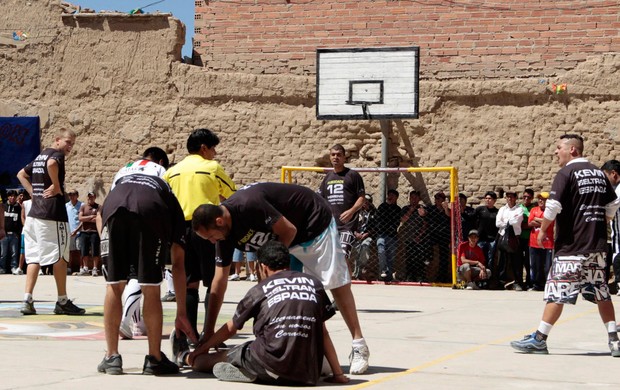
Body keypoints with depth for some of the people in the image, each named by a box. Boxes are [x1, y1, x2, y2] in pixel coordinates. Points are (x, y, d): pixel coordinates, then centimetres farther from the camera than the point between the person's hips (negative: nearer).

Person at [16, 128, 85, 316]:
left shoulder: (40, 157, 19)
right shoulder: (56, 154, -8)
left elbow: (21, 174, 28)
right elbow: (51, 164, -31)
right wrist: (57, 186, -19)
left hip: (34, 213, 8)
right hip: (53, 212, -8)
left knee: (34, 257, 7)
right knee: (60, 256, 1)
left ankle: (27, 300, 0)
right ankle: (62, 302, 6)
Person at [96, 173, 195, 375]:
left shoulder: (122, 181, 44)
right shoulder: (171, 201, 35)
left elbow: (100, 216, 23)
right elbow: (178, 263, 32)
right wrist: (181, 313, 34)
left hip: (114, 208, 2)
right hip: (150, 213, -2)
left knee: (114, 287, 14)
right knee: (151, 290, 11)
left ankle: (111, 358, 18)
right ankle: (154, 360, 17)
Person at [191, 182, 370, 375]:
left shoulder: (248, 206, -35)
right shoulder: (227, 232, -8)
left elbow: (288, 230, -25)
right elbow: (220, 280, -3)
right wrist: (209, 332, -3)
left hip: (316, 222, -8)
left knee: (336, 283, -8)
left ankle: (359, 346, -2)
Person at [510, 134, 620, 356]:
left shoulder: (566, 173, -9)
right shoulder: (599, 174, 12)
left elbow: (553, 207, -17)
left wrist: (543, 230, -4)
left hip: (571, 247, -7)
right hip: (597, 246, 7)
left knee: (557, 291, -5)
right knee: (601, 292, 11)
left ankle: (539, 339, -4)